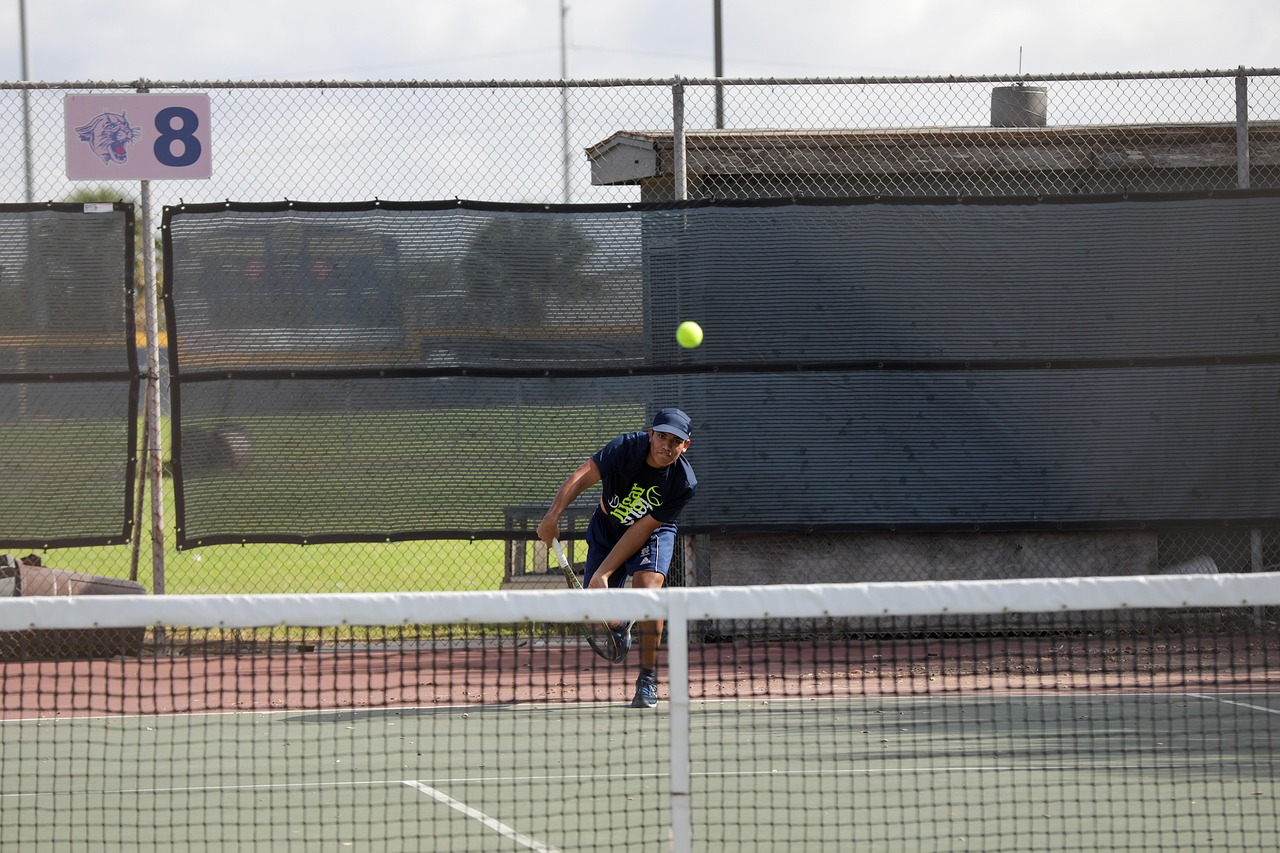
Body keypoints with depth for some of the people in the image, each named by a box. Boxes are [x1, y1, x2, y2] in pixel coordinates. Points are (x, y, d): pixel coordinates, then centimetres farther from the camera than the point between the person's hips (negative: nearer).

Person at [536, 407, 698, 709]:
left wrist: (603, 573, -30)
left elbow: (641, 530, -28)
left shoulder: (684, 483, -28)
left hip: (652, 532, -2)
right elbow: (582, 477, -34)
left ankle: (647, 681, -16)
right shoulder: (628, 448, -29)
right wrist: (552, 517, -50)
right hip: (606, 527, 2)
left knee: (647, 586, -29)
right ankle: (619, 625, 39)